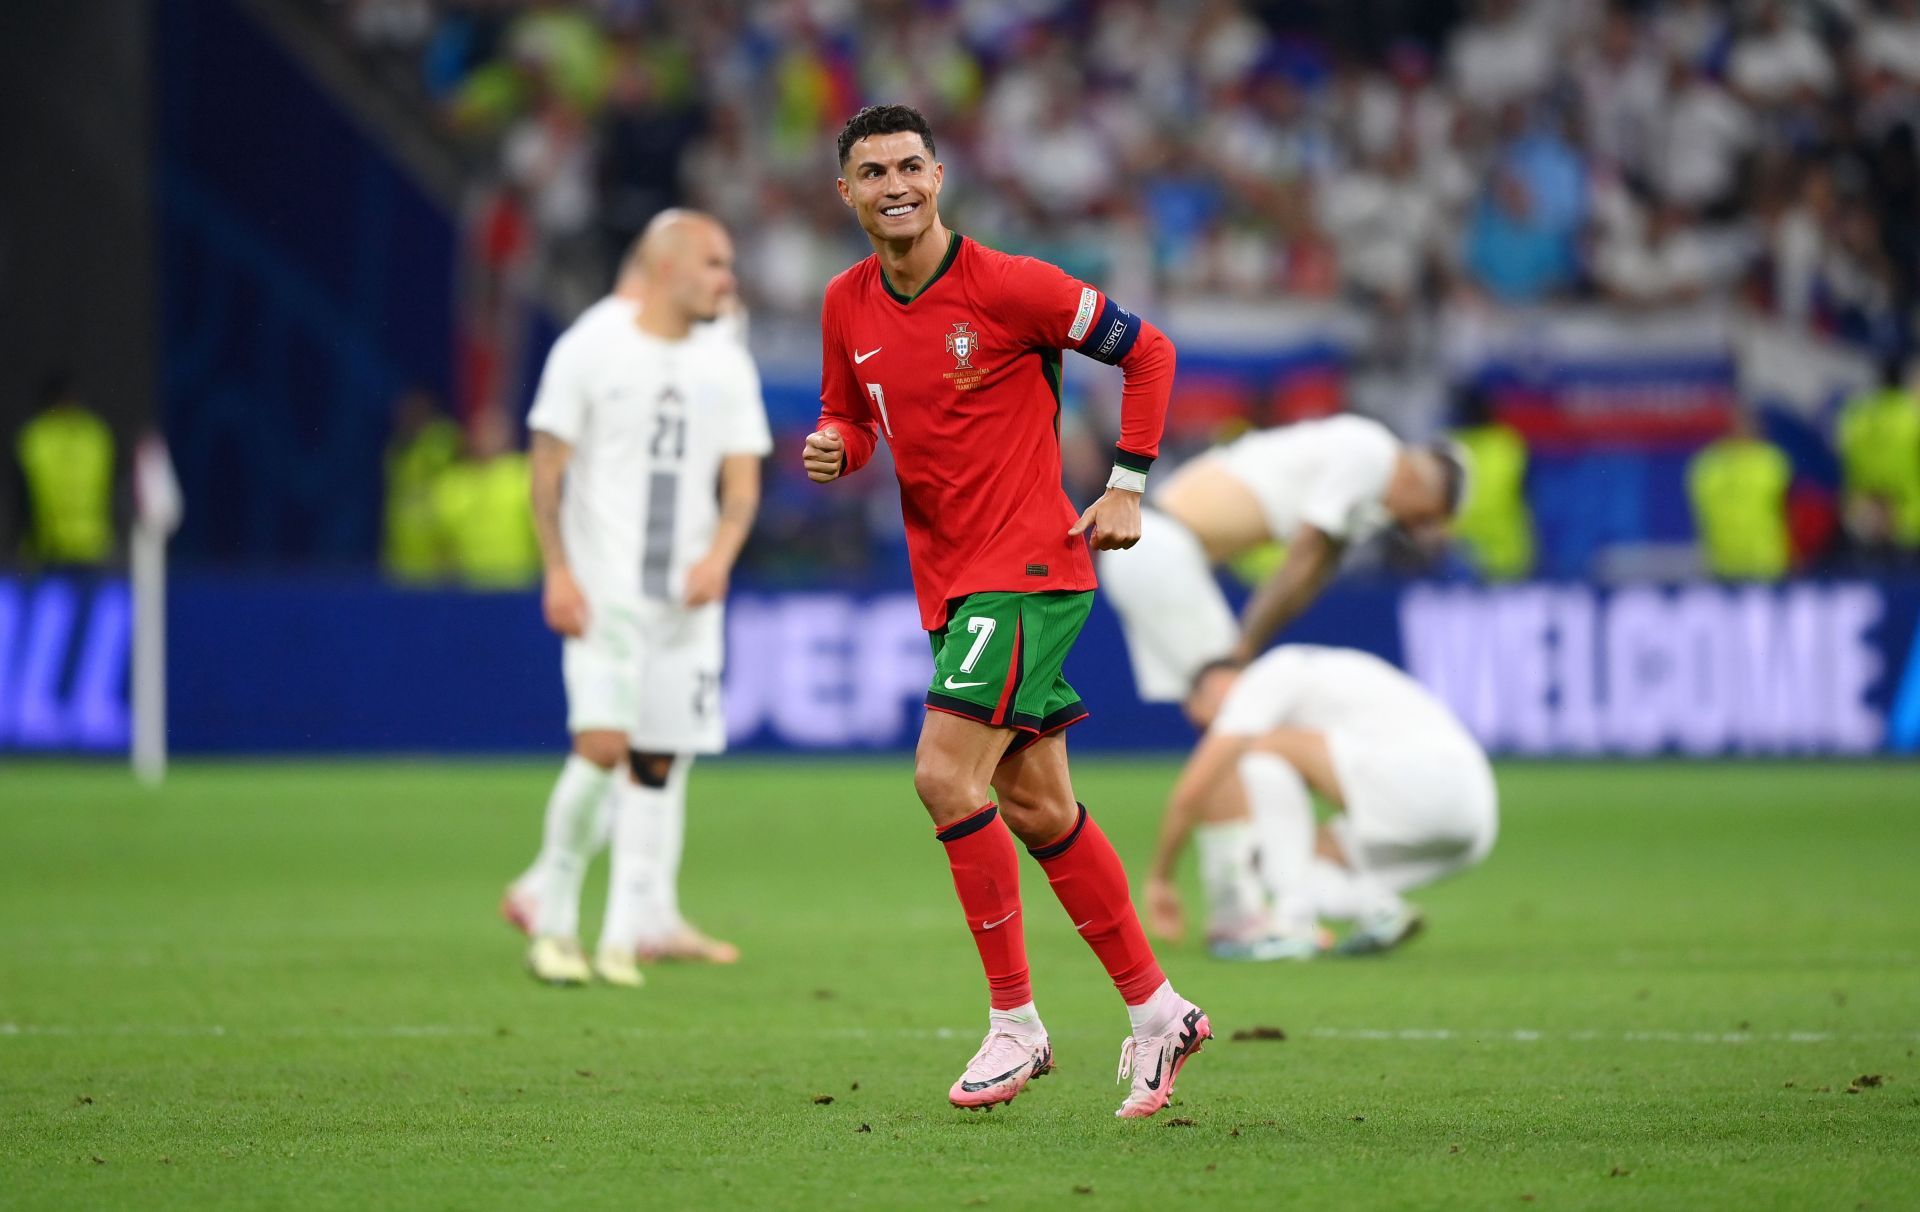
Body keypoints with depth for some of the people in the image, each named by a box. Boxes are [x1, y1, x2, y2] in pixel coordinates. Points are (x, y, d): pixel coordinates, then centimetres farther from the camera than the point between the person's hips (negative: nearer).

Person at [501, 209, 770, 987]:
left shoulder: (725, 364, 8)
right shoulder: (591, 346, -4)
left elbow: (742, 482, 8)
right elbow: (547, 466, -2)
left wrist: (719, 556, -10)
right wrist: (558, 572, -10)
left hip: (687, 594, 5)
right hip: (603, 586, -5)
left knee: (661, 760, 4)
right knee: (603, 744, -16)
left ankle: (637, 929, 10)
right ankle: (551, 909, -2)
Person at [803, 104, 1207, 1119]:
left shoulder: (1007, 285, -12)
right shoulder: (847, 307, 6)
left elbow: (1146, 350, -3)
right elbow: (851, 419, 19)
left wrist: (1127, 486, -6)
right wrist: (833, 449, -5)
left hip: (1028, 562, -7)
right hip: (948, 581, 7)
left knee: (945, 776, -18)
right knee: (1037, 808, 10)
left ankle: (1014, 1024, -8)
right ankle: (1157, 1010, 22)